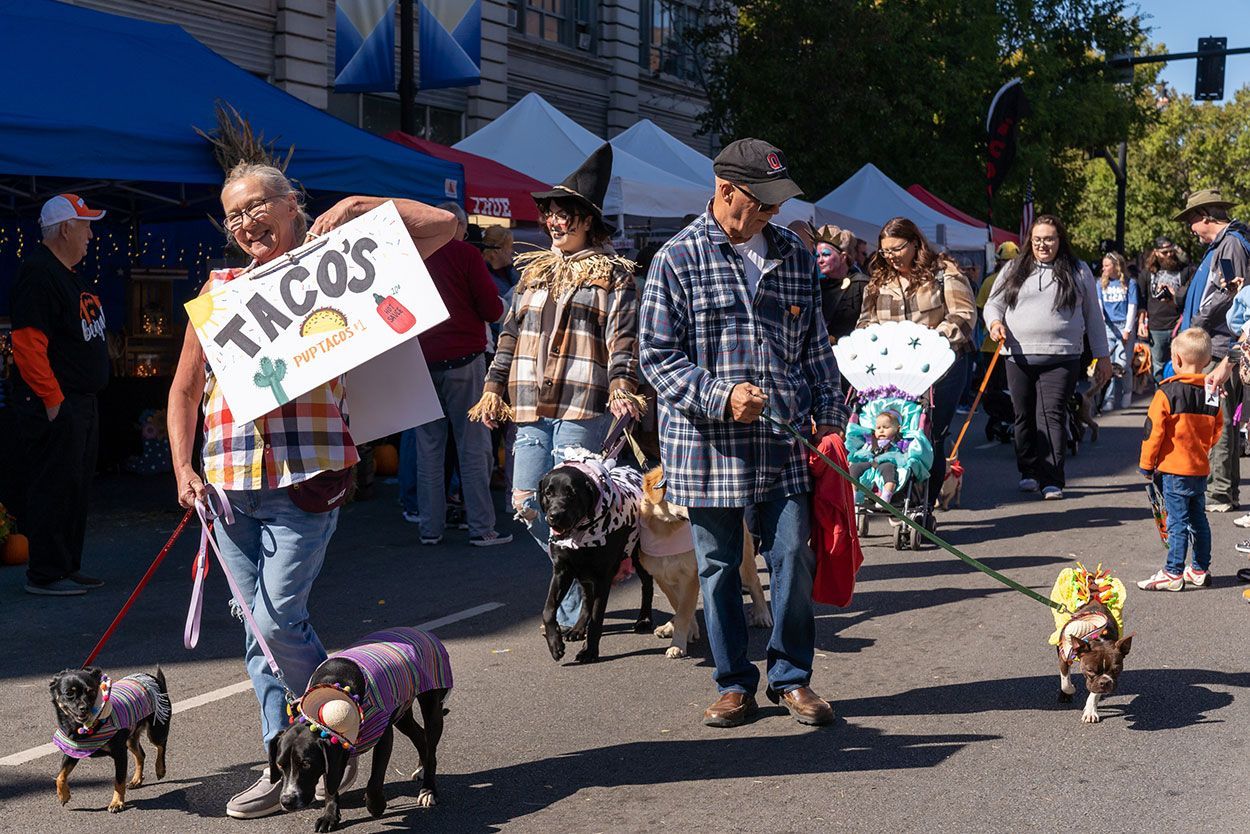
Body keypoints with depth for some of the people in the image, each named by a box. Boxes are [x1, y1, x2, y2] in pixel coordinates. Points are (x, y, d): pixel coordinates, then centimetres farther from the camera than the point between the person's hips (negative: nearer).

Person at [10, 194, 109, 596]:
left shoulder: (68, 275, 17)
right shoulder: (38, 274, -15)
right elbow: (28, 344, -22)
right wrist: (52, 399, -23)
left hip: (81, 402, 10)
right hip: (56, 406, -10)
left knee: (76, 487, 14)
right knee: (53, 487, -5)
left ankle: (68, 567, 23)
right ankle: (44, 574, 1)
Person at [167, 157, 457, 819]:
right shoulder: (221, 287, 15)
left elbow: (443, 226, 3)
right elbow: (185, 387, 18)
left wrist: (356, 207, -3)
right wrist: (184, 467, 7)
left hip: (305, 476, -5)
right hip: (228, 483, 5)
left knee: (279, 619, -12)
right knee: (258, 627, 7)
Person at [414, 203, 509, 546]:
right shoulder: (466, 254, -4)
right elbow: (493, 311, -6)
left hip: (422, 362, 4)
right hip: (463, 360, -4)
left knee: (428, 447, 7)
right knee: (473, 447, -1)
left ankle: (431, 528, 9)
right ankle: (482, 528, -1)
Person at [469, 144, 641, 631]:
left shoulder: (612, 274, 3)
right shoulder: (535, 270, 19)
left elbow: (623, 339, -5)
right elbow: (510, 334, 22)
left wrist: (622, 388, -20)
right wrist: (493, 388, 15)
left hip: (583, 406, -6)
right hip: (531, 406, 6)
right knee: (526, 501, 3)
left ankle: (573, 610, 4)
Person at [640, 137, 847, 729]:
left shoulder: (795, 257, 10)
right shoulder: (678, 259, -3)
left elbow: (816, 347, 16)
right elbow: (657, 356, -5)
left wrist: (828, 416, 8)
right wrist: (720, 395, -16)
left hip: (785, 442, 3)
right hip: (707, 443, -2)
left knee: (793, 556, 1)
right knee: (719, 567, 7)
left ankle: (791, 677, 19)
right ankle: (734, 685, 21)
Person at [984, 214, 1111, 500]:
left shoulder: (1078, 272, 10)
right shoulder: (1013, 270, 13)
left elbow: (1093, 316, 13)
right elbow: (993, 303, 15)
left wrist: (1102, 356, 11)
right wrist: (995, 323, -8)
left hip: (1061, 358, -2)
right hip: (1019, 356, 3)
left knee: (1052, 415, -11)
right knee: (1024, 416, 8)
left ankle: (1052, 480, -10)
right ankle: (1028, 473, 22)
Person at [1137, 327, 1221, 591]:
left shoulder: (1168, 392, -14)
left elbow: (1153, 431, -13)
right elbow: (1217, 430, 13)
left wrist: (1146, 465, -4)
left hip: (1174, 470, -6)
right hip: (1201, 469, 6)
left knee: (1177, 521, -4)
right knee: (1198, 519, 15)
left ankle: (1173, 573, -2)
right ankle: (1200, 570, 23)